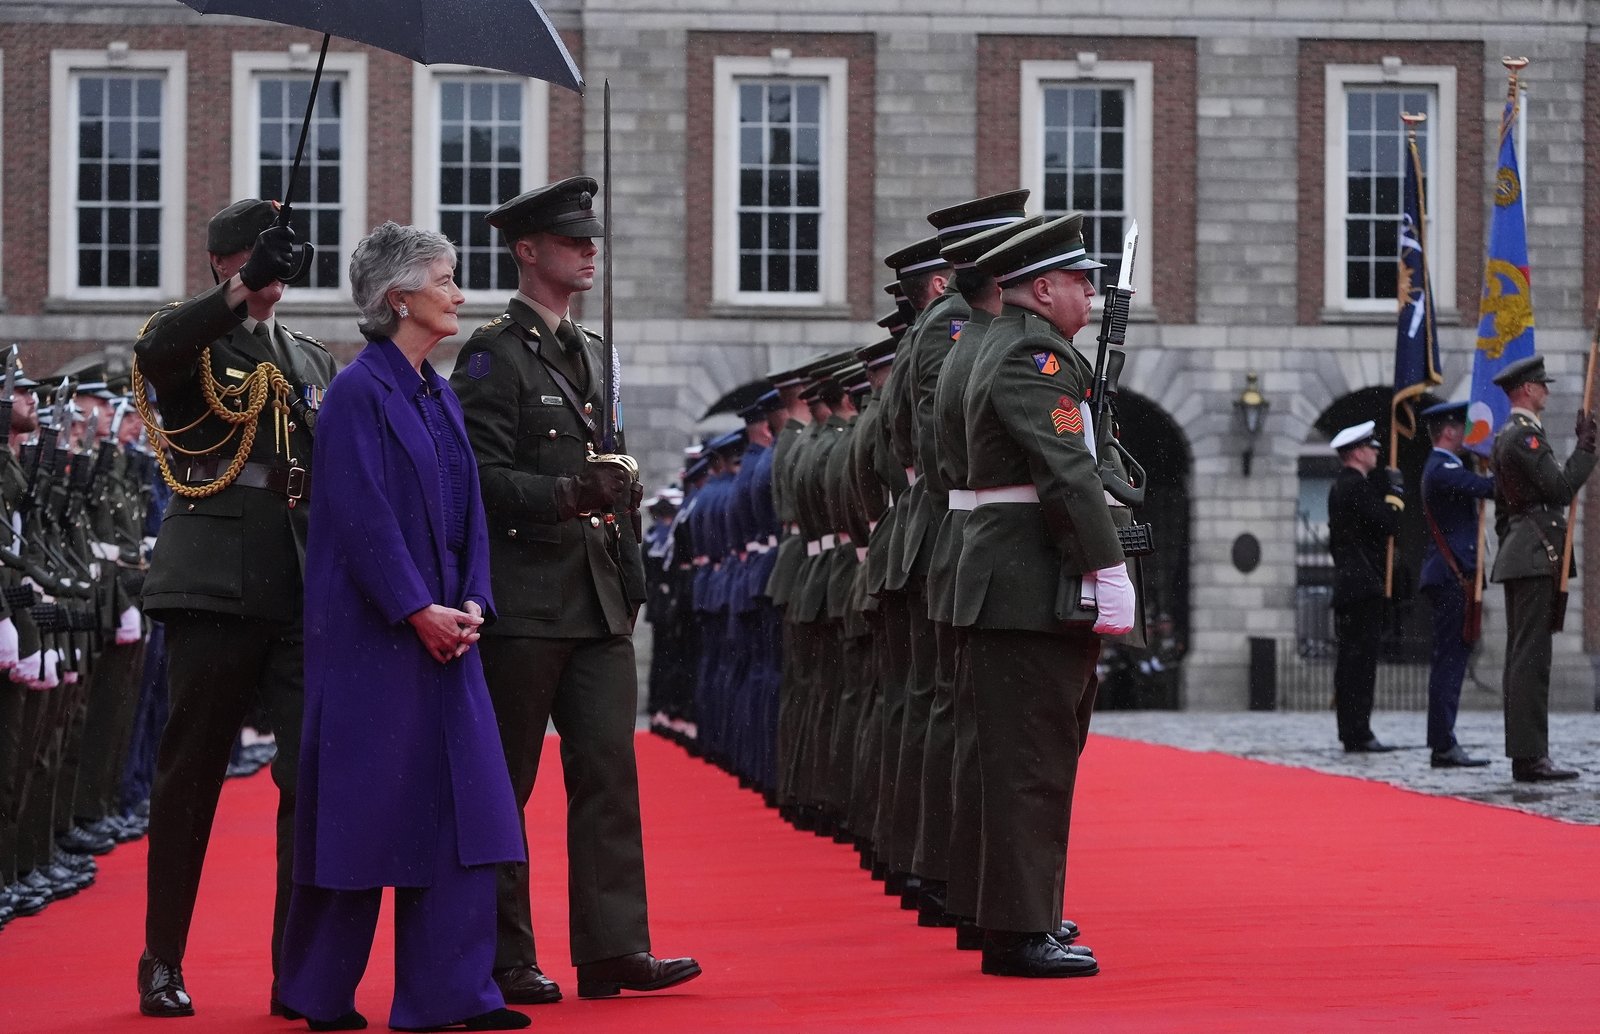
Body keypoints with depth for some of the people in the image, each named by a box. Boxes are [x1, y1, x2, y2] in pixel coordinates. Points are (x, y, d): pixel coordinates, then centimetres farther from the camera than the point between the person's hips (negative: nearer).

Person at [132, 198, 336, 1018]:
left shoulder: (312, 360, 19)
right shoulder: (192, 343, 3)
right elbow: (154, 350, -23)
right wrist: (239, 294, -35)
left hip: (304, 599, 4)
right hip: (214, 591, -4)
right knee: (188, 779, 3)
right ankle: (163, 963, 13)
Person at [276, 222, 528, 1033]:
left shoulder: (441, 397, 14)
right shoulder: (359, 390, -10)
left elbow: (466, 508, 13)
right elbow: (362, 512, -16)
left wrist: (470, 603, -1)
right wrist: (418, 610, -17)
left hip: (441, 628, 8)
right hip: (372, 630, -8)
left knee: (458, 800, 1)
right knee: (362, 800, -1)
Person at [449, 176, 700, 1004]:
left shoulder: (589, 353, 18)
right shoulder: (493, 354, -6)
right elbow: (481, 478, -14)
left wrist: (630, 574, 18)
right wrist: (568, 494, -25)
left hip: (597, 602, 7)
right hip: (522, 598, -7)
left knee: (608, 770, 0)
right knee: (503, 782, 0)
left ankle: (612, 949, -1)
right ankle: (501, 958, 6)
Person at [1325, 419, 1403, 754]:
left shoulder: (1339, 487, 18)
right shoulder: (1358, 486, -12)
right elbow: (1388, 525, -16)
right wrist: (1394, 491, -3)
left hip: (1346, 584, 10)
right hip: (1364, 584, -10)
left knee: (1350, 657, 10)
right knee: (1361, 656, -11)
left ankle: (1351, 732, 12)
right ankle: (1359, 735, -13)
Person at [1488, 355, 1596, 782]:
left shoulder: (1505, 438, 19)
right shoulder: (1525, 435, -13)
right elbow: (1561, 489, -18)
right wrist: (1586, 446, -12)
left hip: (1518, 556, 11)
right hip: (1536, 557, -11)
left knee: (1521, 658, 9)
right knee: (1531, 658, -12)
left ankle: (1526, 757, 10)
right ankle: (1529, 757, -14)